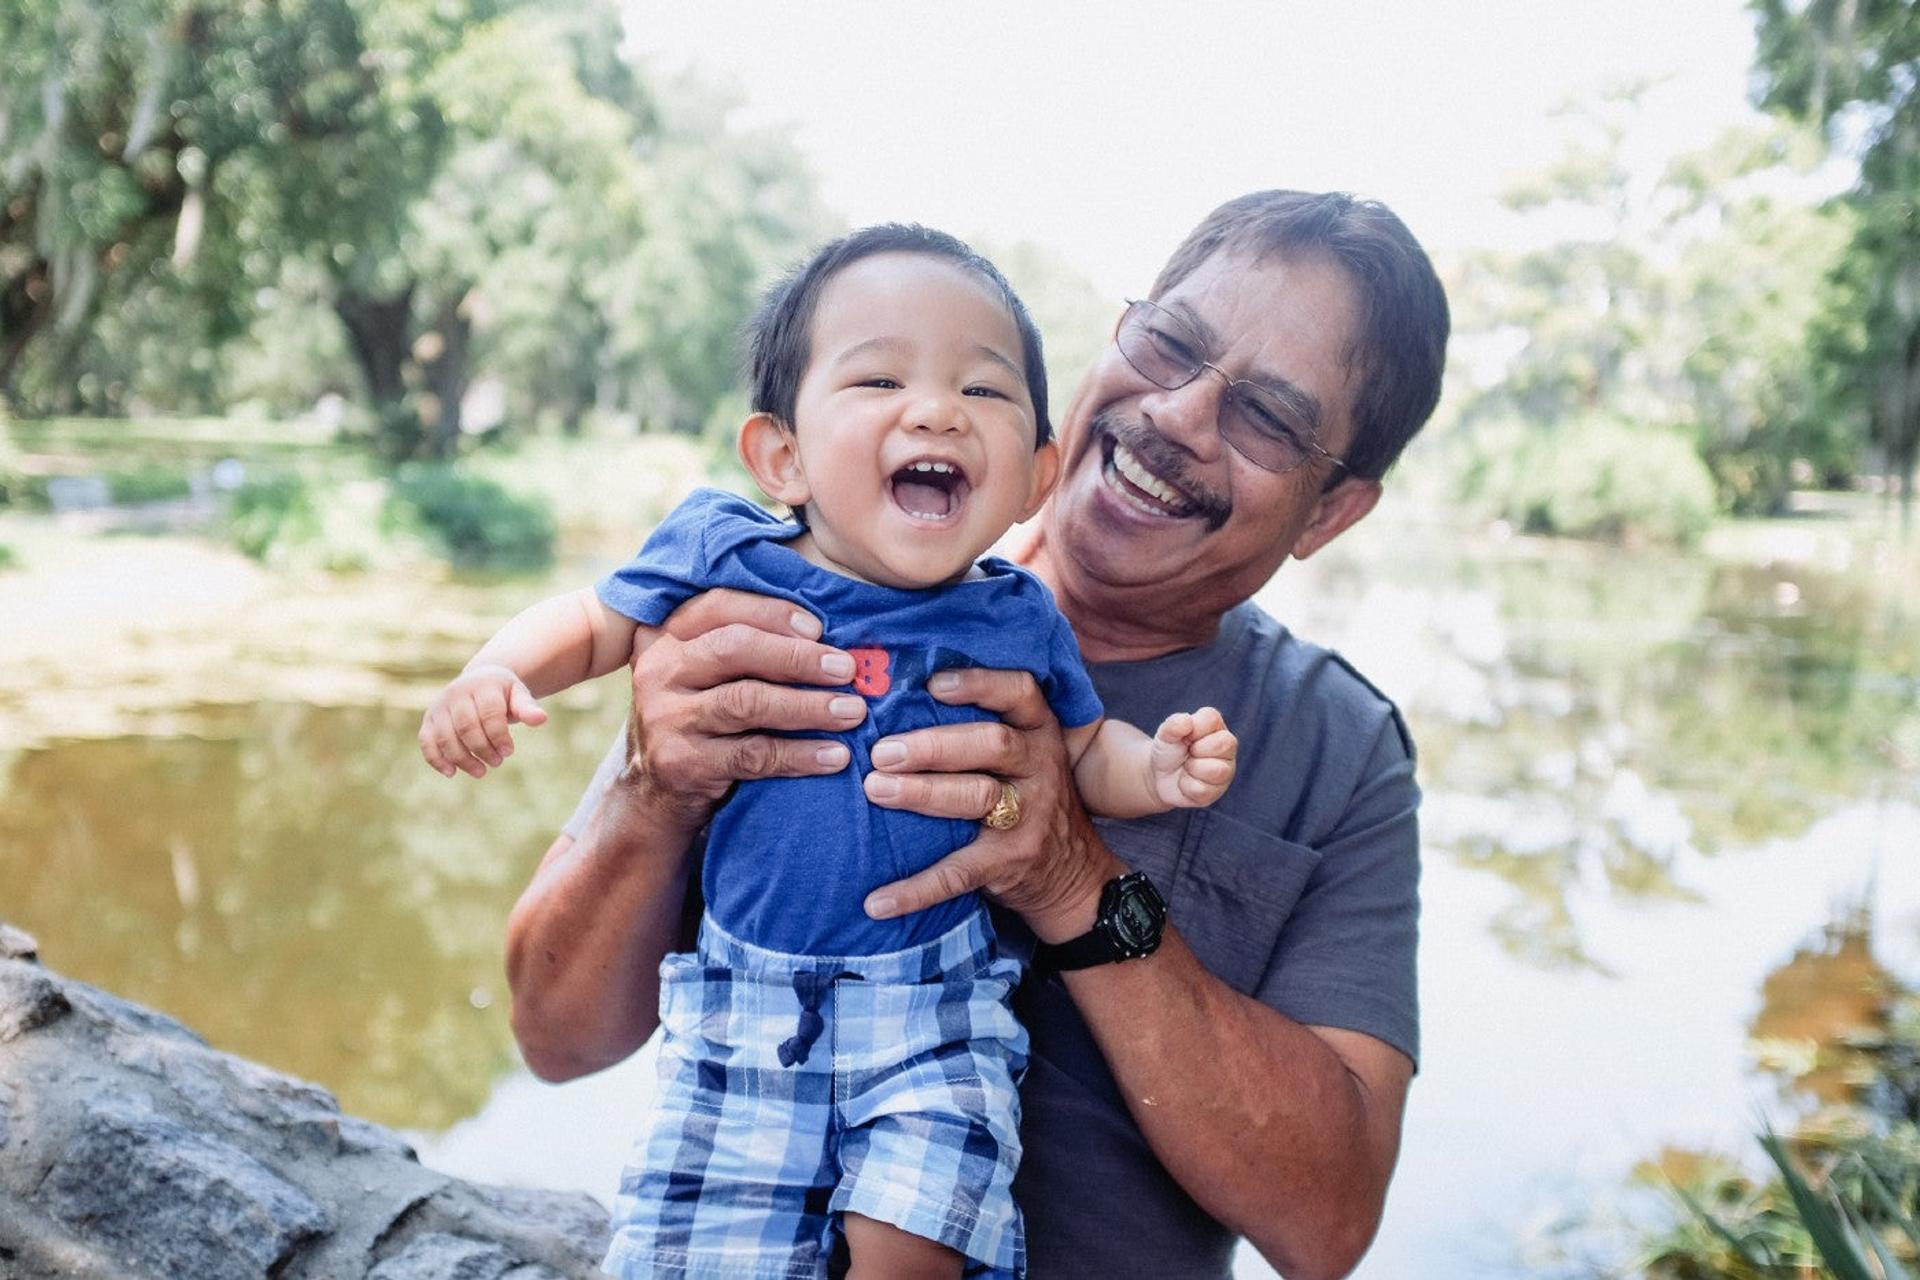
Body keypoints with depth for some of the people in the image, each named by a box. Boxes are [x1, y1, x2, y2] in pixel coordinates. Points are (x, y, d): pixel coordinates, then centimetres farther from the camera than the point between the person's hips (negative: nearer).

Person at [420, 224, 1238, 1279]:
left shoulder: (1017, 623, -4)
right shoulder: (718, 555, -6)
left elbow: (1084, 753, 10)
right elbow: (593, 622, 9)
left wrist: (1155, 769, -11)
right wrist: (493, 675, -10)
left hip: (937, 1001, 0)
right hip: (748, 997, 1)